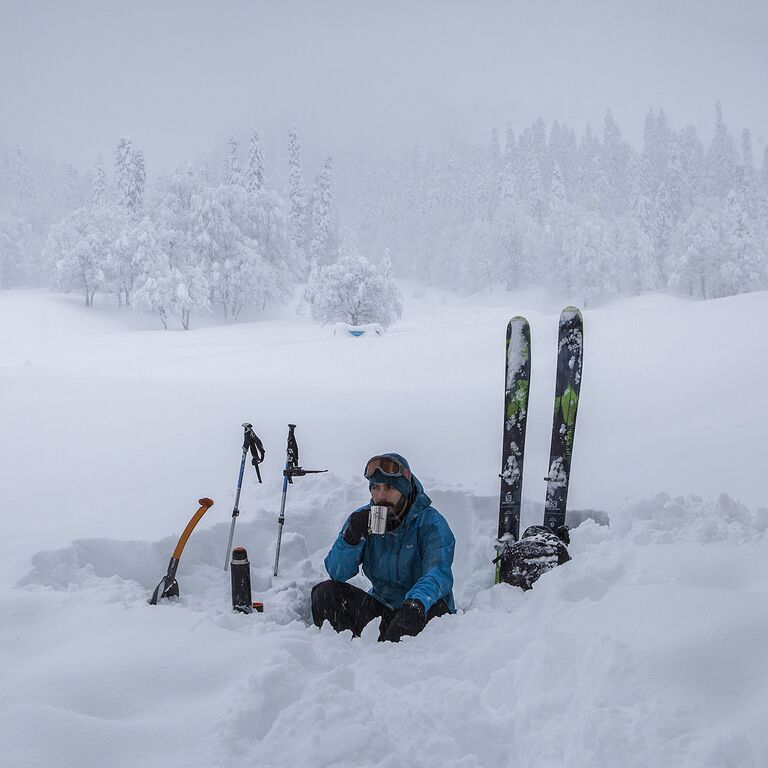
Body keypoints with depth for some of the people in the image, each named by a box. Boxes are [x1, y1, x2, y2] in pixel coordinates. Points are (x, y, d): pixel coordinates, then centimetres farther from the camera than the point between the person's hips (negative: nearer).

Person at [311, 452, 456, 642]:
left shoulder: (430, 523, -13)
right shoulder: (363, 518, 2)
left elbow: (439, 573, -31)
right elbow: (336, 573, -3)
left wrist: (417, 603, -53)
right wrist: (351, 538, -23)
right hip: (380, 606, 5)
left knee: (434, 610, -38)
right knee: (325, 593, -14)